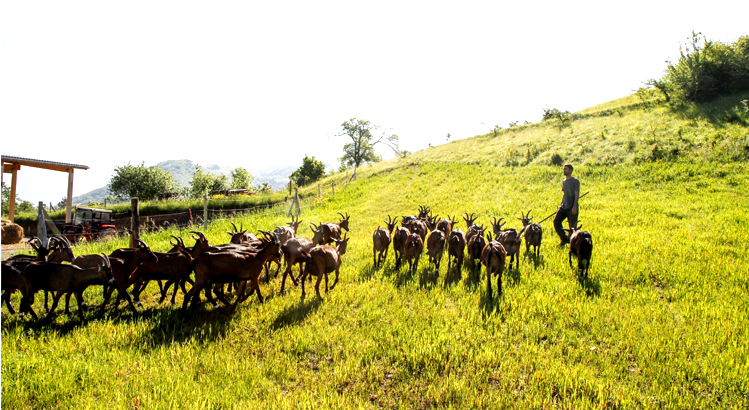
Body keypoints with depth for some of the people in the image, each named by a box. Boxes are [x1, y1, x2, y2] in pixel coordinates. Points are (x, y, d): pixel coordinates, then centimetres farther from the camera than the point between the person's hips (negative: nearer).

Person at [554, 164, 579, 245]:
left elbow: (577, 195, -12)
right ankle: (564, 239, 13)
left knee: (572, 226, -2)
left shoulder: (575, 181, -7)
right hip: (564, 206, 7)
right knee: (556, 221, -2)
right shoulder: (564, 181, 14)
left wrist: (574, 207, -19)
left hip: (571, 208, -7)